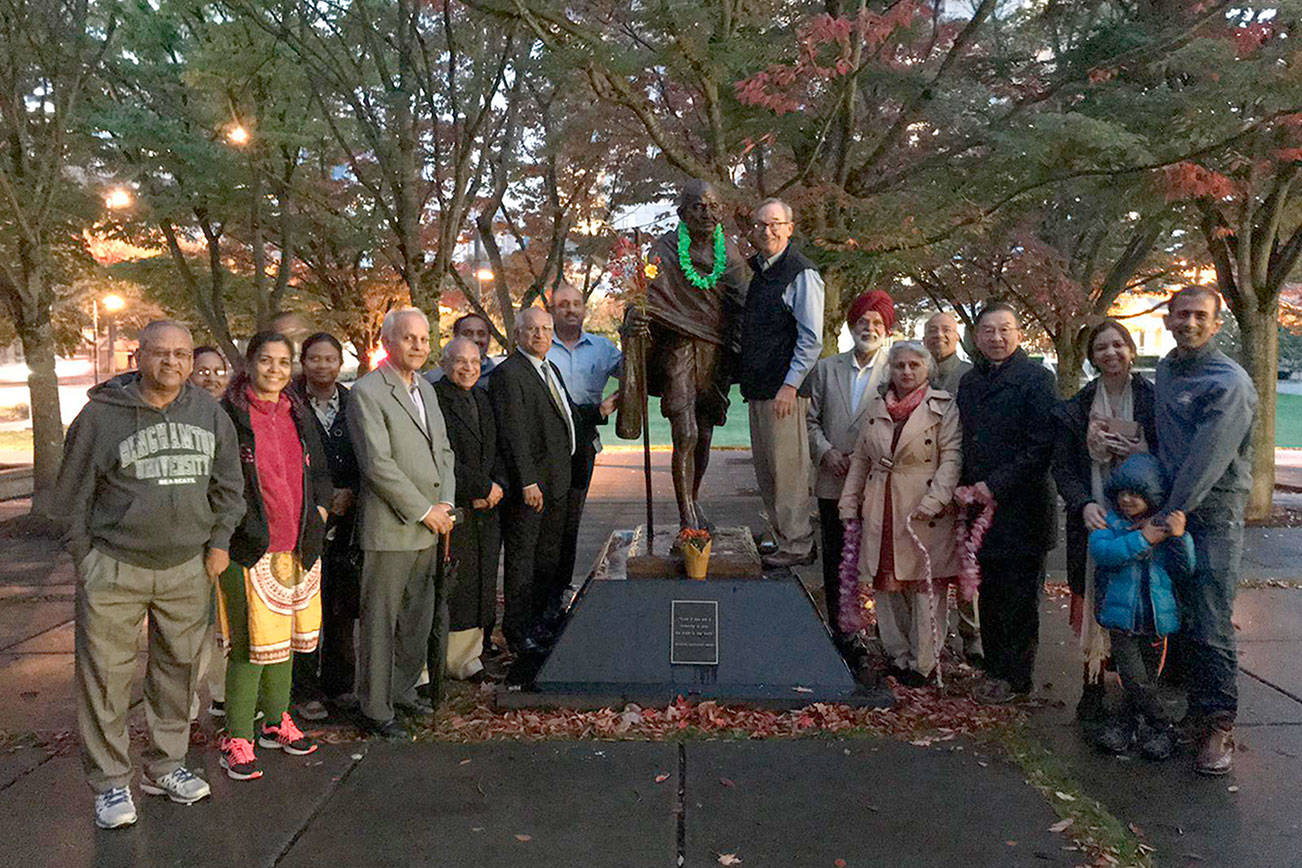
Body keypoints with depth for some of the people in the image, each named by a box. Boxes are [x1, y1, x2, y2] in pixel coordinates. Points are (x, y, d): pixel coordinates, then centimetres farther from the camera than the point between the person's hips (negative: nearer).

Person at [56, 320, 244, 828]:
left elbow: (227, 486, 13)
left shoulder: (210, 414, 5)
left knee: (177, 668, 13)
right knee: (105, 676, 0)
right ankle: (111, 782, 15)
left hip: (187, 567, 3)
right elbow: (74, 494, 2)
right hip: (113, 567, -3)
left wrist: (219, 541, 6)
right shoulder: (101, 414, -4)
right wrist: (84, 557, 0)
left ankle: (166, 766, 30)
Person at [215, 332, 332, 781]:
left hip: (299, 544, 6)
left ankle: (275, 720, 32)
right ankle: (237, 739, 8)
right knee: (251, 642, -5)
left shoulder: (298, 414, 12)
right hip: (249, 548, -6)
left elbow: (319, 471, 20)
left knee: (285, 636, 16)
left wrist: (318, 509, 6)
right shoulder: (227, 415, -7)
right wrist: (232, 527, -12)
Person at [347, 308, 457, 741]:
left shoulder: (426, 389, 15)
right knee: (380, 621, 3)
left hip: (428, 527, 8)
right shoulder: (367, 392, -11)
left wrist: (446, 503, 2)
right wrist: (424, 510, -15)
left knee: (420, 617, 16)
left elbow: (443, 450, 17)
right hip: (390, 527, -8)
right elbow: (377, 464, -18)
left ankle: (402, 689, 33)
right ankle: (375, 709, 15)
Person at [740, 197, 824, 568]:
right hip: (757, 386, 9)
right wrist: (742, 377, 16)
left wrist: (790, 385, -18)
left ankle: (798, 547, 7)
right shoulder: (752, 269, 15)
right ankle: (782, 539, 25)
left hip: (785, 388, -8)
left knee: (787, 468, -4)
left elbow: (811, 339, -13)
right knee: (765, 468, 13)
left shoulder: (802, 274, -10)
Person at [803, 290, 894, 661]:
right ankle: (841, 635, 20)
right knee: (836, 561, 8)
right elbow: (812, 419, 12)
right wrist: (825, 451, -4)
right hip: (834, 482, 3)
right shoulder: (826, 368, 11)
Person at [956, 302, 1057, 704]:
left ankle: (1014, 676, 13)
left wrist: (996, 485, -16)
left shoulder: (1036, 379, -7)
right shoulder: (968, 383, 14)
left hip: (1021, 507, -6)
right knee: (989, 593, 13)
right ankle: (994, 668, 24)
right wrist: (965, 487, 5)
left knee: (1019, 596, 2)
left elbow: (1042, 446, -13)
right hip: (980, 506, 6)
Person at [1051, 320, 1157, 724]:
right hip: (1093, 518, 1)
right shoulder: (1075, 407, 7)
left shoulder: (1155, 399, 3)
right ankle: (1092, 686, 12)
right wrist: (1085, 504, -13)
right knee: (1093, 603, 1)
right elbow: (1062, 468, 3)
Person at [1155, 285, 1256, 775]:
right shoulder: (1165, 370, 13)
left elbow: (1207, 460, -18)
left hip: (1213, 517, -6)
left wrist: (1168, 518, -18)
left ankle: (1219, 726, 5)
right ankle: (1189, 706, 25)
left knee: (1211, 628, -5)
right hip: (1170, 508, 7)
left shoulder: (1230, 382, -11)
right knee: (1177, 622, 12)